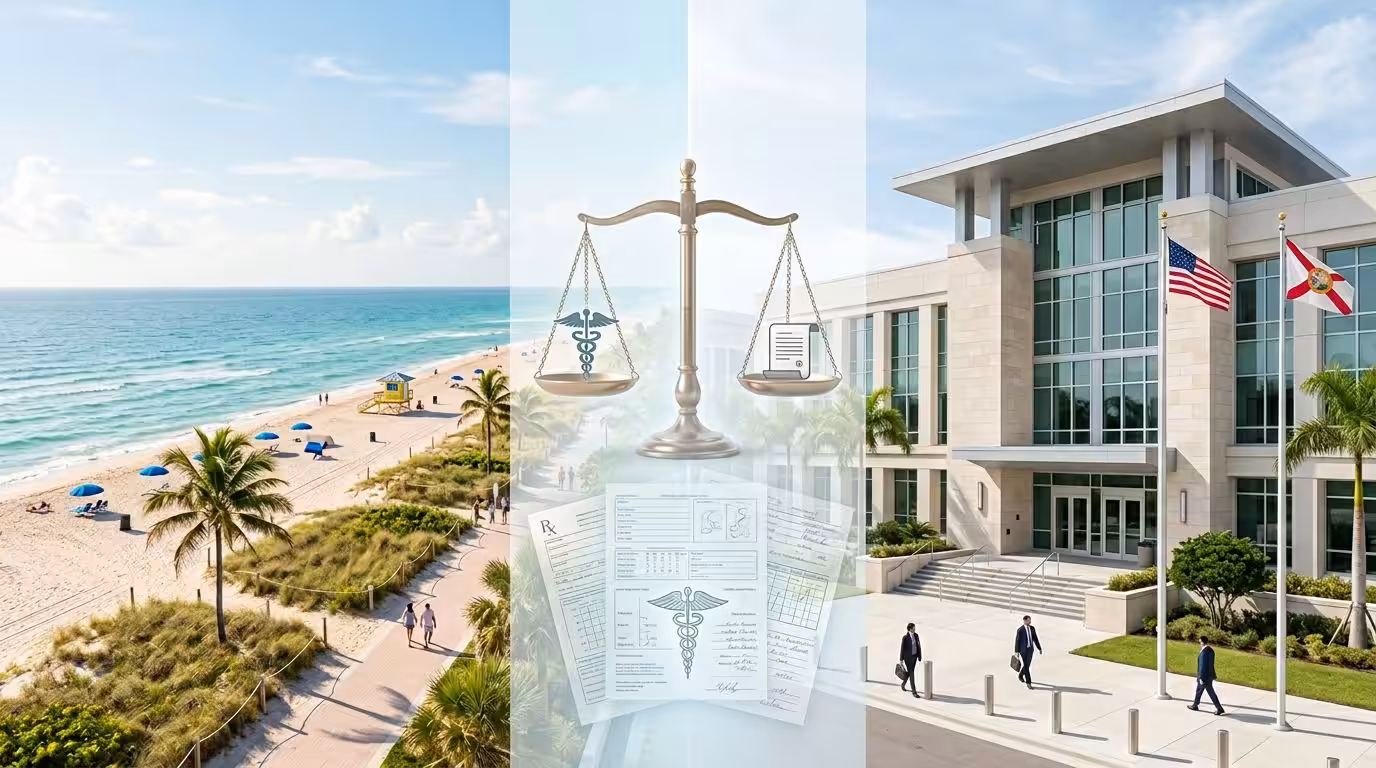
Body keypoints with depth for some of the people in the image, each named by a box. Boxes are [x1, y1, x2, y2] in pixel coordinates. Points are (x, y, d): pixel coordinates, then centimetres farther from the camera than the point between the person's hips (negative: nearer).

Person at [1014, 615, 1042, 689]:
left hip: (1030, 649, 6)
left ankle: (1021, 675, 44)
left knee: (1027, 665, 15)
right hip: (1023, 649, -6)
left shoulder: (1032, 628, 0)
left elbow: (1035, 639, 8)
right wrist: (1016, 651, -11)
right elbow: (1017, 640, -12)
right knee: (1026, 666, -6)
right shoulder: (1020, 630, -17)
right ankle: (1028, 682, 6)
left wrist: (1039, 648, 7)